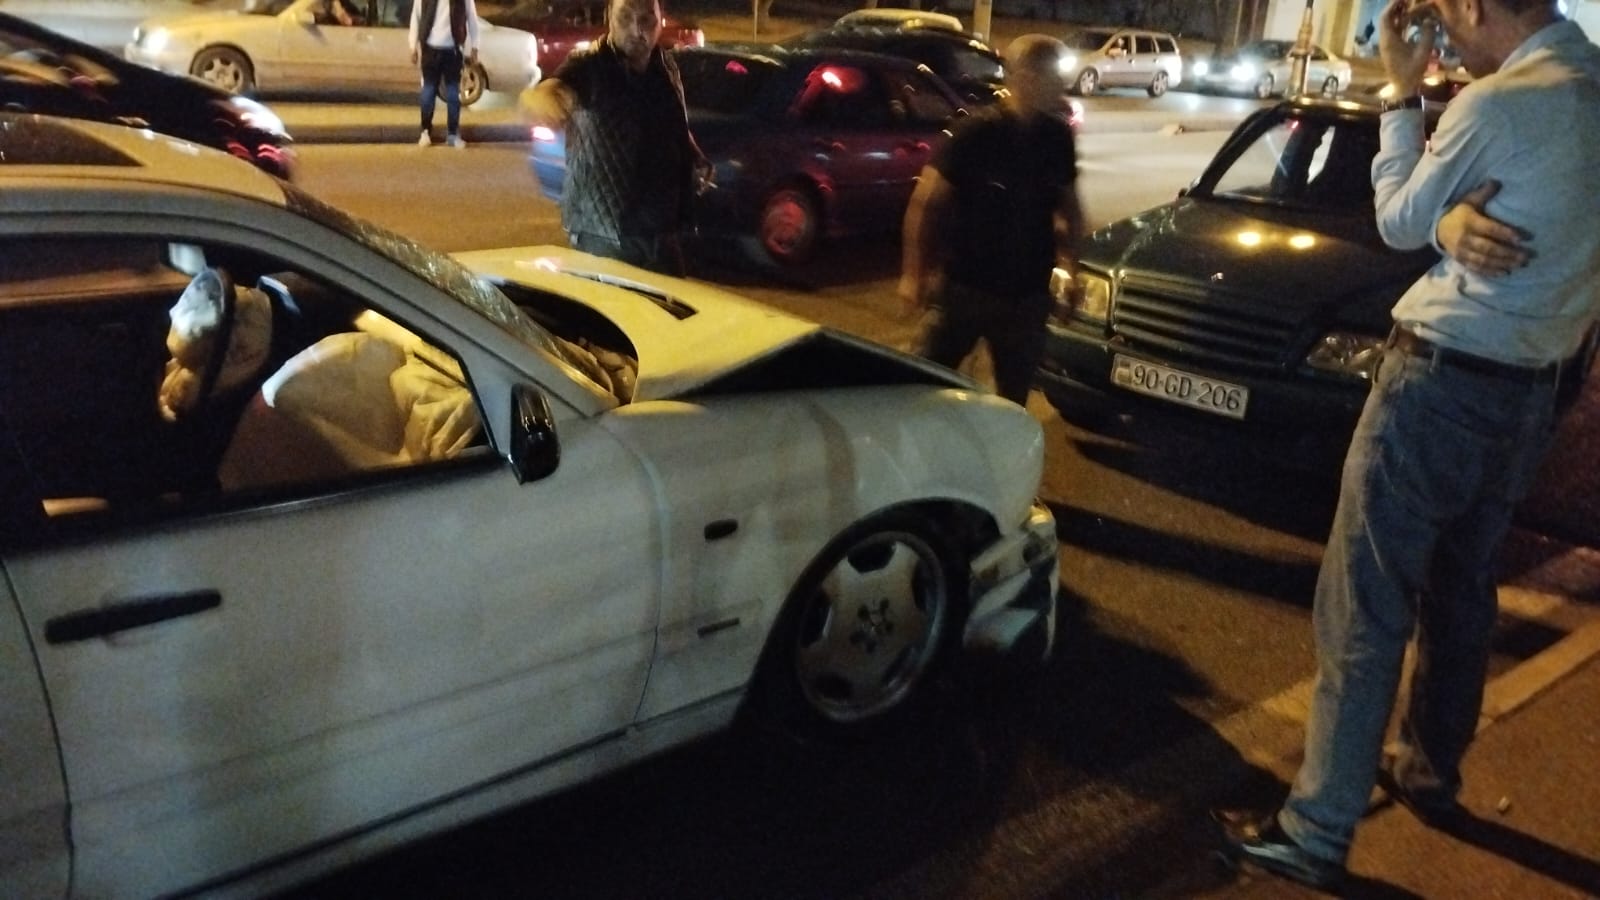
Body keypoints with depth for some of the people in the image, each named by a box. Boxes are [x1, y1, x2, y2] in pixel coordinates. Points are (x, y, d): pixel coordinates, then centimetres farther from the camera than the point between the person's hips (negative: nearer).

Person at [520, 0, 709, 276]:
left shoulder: (667, 69, 6)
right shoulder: (590, 67, -12)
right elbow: (536, 97, -33)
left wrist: (697, 162, 3)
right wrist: (542, 100, -57)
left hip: (663, 229, 6)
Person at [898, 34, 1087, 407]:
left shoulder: (1057, 137, 2)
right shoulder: (977, 132, -14)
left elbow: (1067, 202, 16)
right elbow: (925, 201, -10)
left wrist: (1068, 261, 4)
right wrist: (913, 274, -11)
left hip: (1028, 295, 4)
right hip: (963, 287, -4)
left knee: (1013, 399, 13)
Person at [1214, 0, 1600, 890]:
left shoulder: (1499, 102, -17)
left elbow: (1400, 221, -4)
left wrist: (1403, 95, 3)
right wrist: (1458, 217, -12)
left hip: (1446, 380, -9)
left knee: (1366, 609, -3)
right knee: (1460, 591, 22)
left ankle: (1317, 833, 4)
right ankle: (1431, 773, 38)